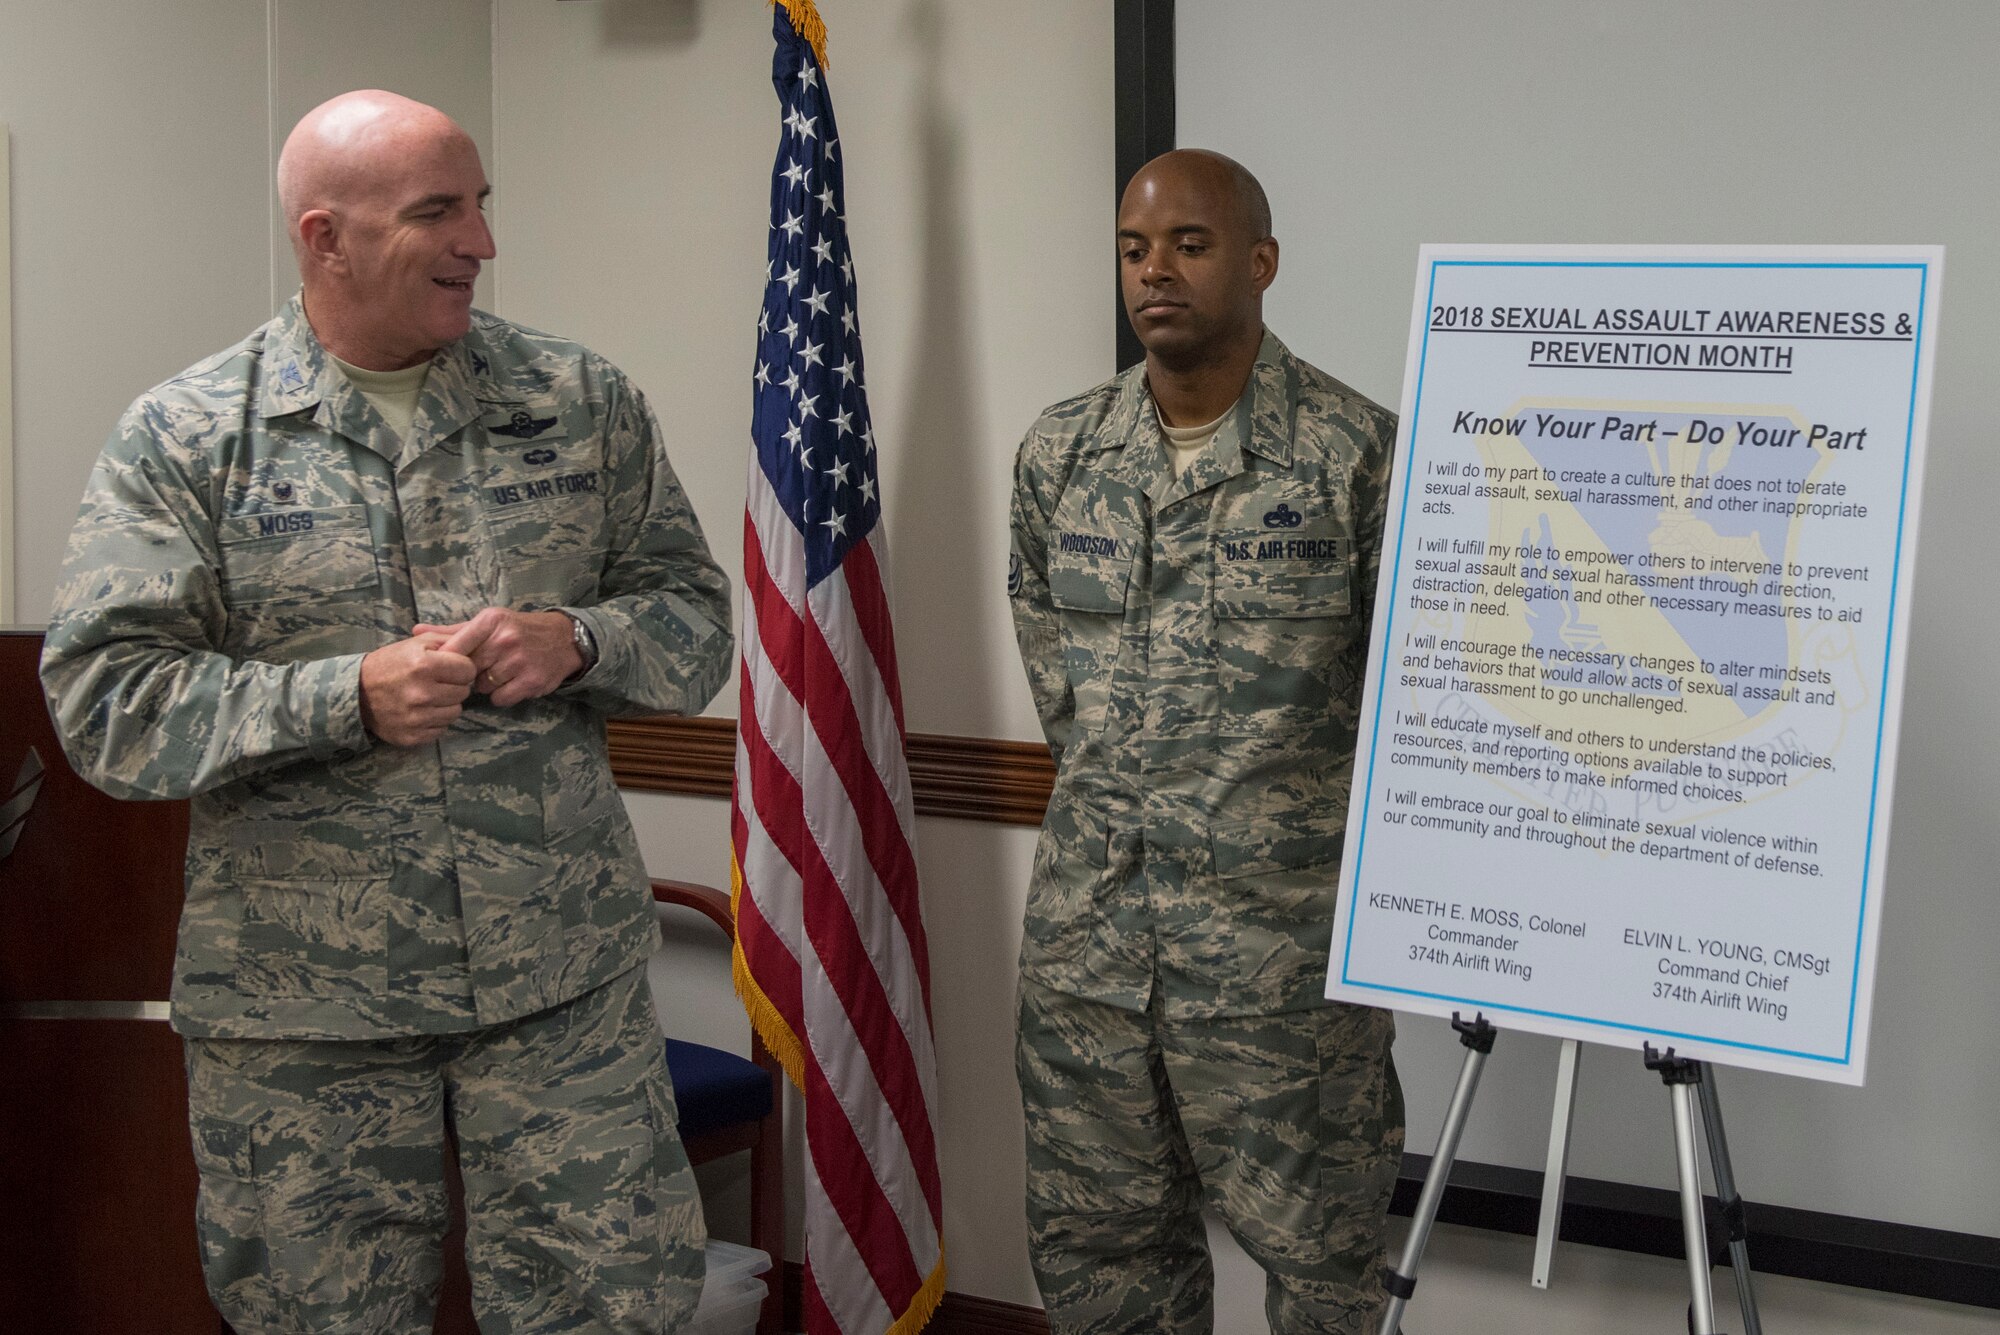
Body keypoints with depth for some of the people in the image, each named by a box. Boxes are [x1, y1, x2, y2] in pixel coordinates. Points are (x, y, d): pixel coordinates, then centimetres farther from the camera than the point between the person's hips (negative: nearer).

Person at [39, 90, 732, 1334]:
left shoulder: (582, 402, 5)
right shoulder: (185, 437, -2)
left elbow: (695, 619, 10)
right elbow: (104, 702, -8)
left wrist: (577, 642, -12)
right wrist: (349, 697, -18)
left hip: (567, 977, 1)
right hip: (298, 1003, -1)